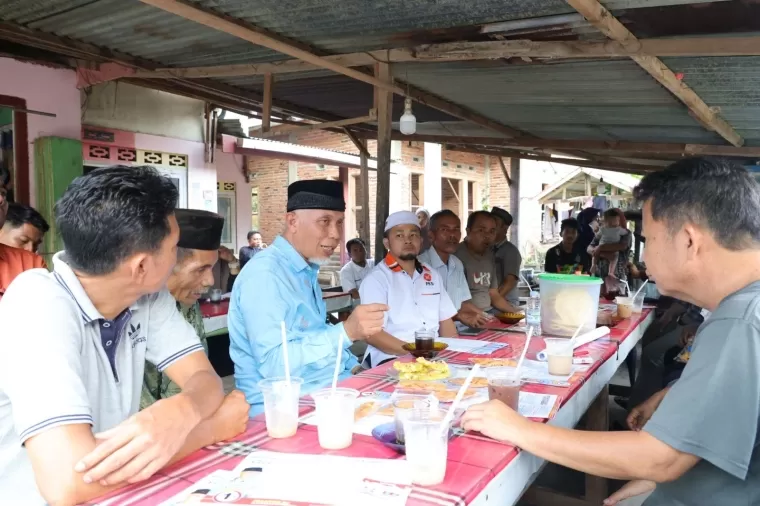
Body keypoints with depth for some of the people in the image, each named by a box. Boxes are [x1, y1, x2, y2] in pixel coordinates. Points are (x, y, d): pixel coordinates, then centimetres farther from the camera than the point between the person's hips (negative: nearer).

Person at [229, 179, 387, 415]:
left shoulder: (306, 270, 11)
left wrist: (354, 367, 6)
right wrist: (346, 331, -32)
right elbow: (273, 363, -25)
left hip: (327, 390, 9)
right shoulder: (264, 274, -18)